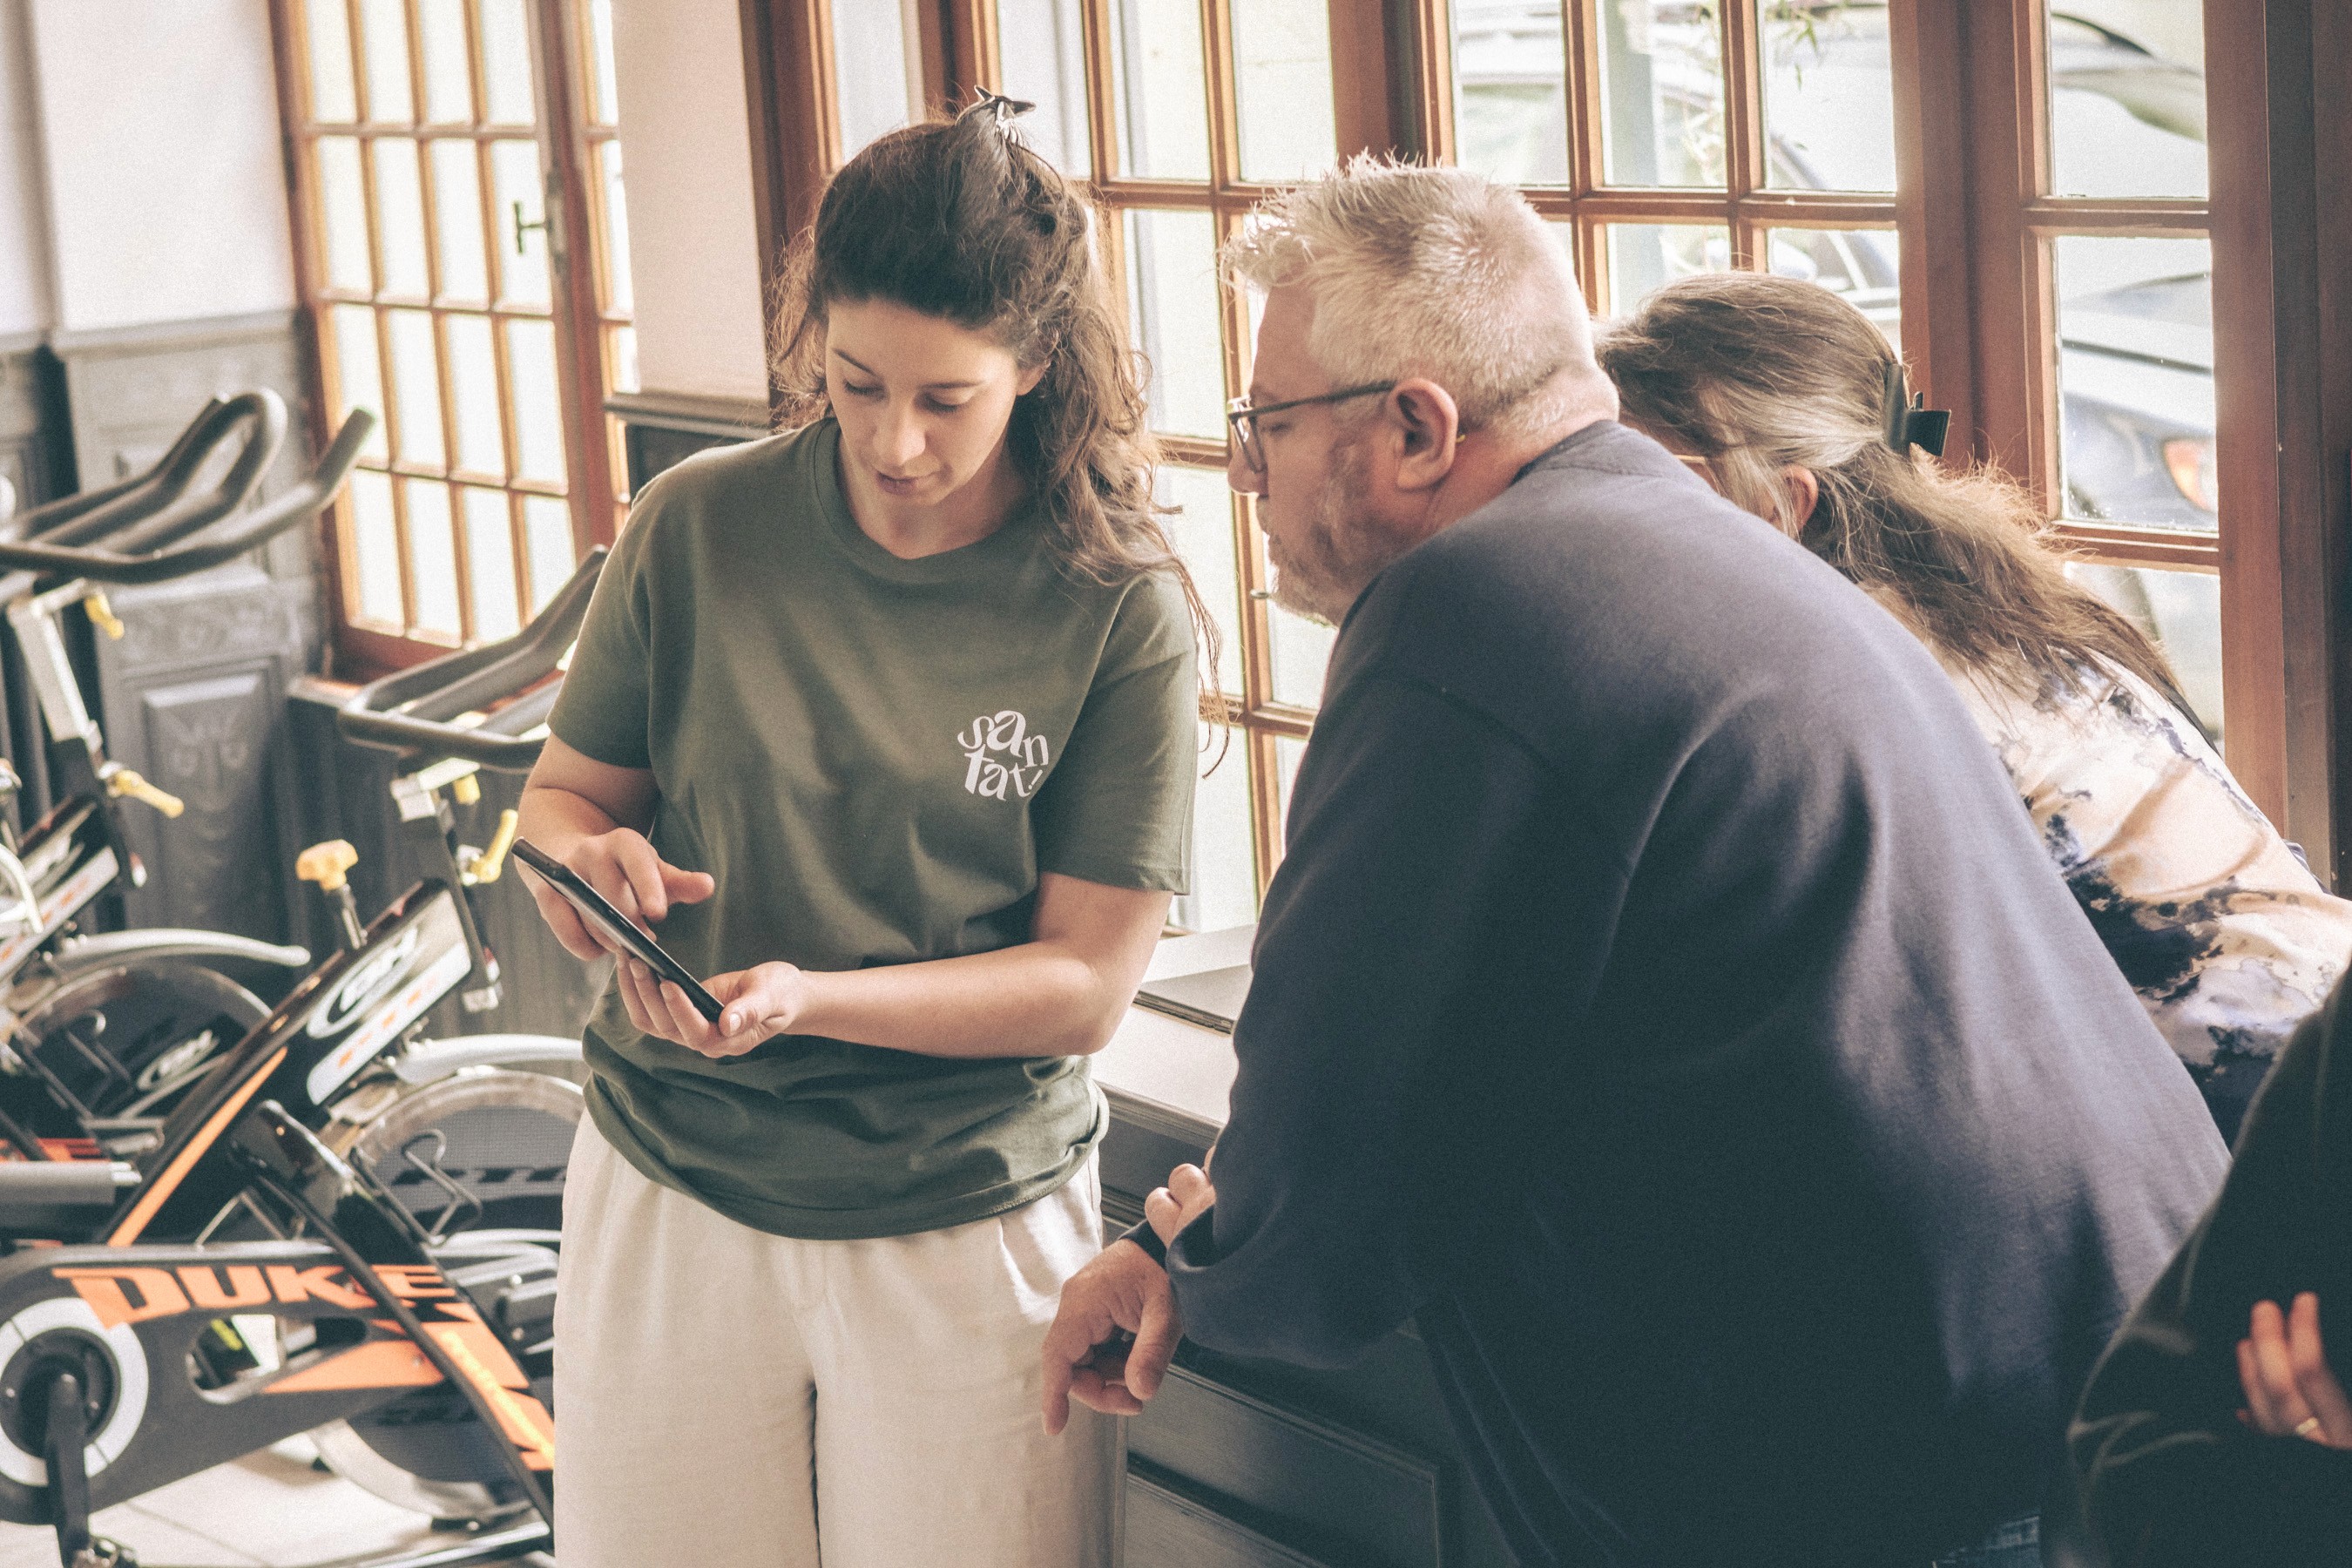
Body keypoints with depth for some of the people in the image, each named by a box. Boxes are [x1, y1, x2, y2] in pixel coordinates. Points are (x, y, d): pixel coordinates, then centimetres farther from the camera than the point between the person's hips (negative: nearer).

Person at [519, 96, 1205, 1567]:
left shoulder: (1122, 609, -9)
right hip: (672, 1195, 2)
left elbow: (1085, 986, -9)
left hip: (967, 1225, -2)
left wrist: (808, 998, -23)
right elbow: (565, 796, 8)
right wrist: (591, 865, -17)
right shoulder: (701, 527, -4)